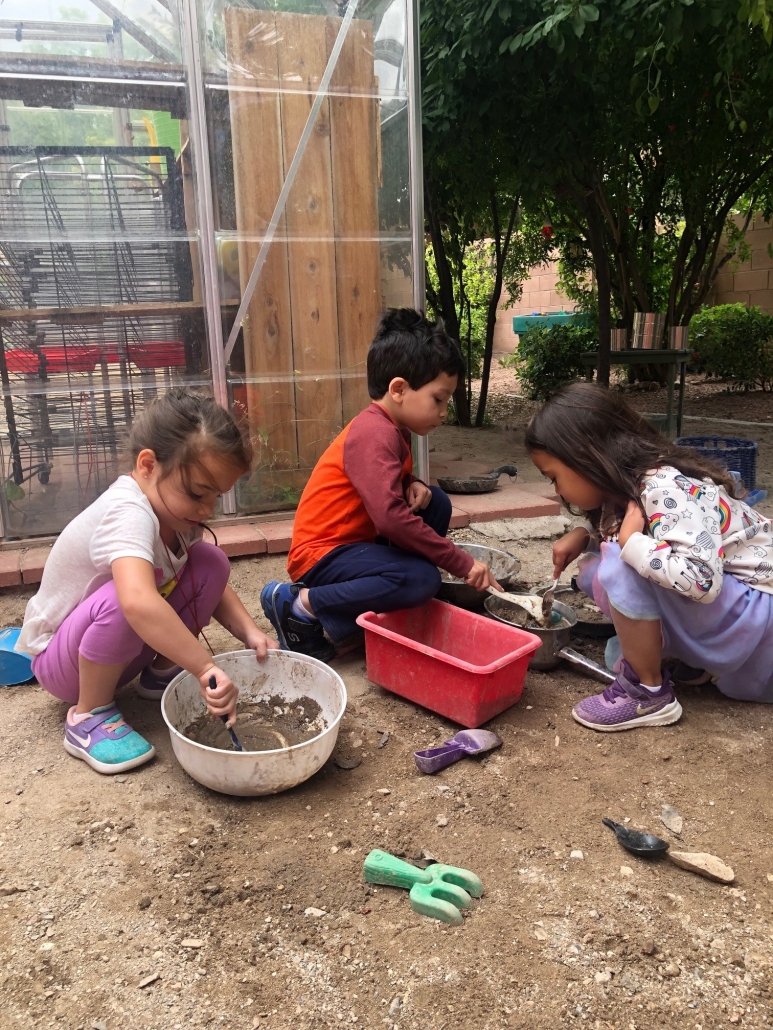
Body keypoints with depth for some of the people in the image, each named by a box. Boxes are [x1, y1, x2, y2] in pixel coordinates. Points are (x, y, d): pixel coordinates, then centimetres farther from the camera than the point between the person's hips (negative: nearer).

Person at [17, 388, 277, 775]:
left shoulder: (172, 507, -9)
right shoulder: (128, 515, -35)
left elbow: (212, 584, 0)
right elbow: (138, 602, -55)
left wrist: (249, 632, -17)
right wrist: (206, 668, -50)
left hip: (127, 644, 7)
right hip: (61, 657, -7)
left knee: (212, 562, -9)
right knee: (120, 598, -39)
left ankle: (163, 673, 8)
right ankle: (89, 715, -13)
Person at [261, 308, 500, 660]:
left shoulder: (392, 428, 8)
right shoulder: (374, 435, -22)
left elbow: (392, 479, 24)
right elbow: (391, 517, -33)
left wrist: (413, 485, -2)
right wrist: (463, 564, -26)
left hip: (358, 540, 10)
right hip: (323, 553, -10)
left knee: (435, 502, 3)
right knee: (421, 580, -27)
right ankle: (301, 606, -14)